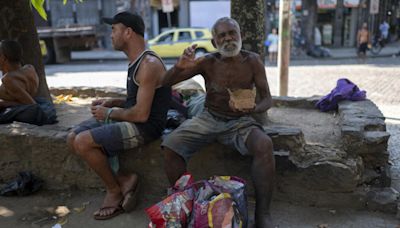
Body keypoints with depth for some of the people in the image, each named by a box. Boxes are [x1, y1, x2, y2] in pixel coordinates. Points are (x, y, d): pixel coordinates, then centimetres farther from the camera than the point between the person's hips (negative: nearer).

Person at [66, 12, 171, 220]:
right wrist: (111, 103, 7)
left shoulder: (148, 64, -19)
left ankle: (114, 188, 2)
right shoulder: (135, 61, 12)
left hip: (145, 126, -10)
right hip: (129, 120, 10)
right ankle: (122, 179, -1)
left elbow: (141, 114, -24)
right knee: (73, 139, 0)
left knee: (83, 142, -21)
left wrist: (109, 113, -10)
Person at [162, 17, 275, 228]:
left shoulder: (252, 61, -4)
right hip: (208, 118, 1)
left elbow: (267, 99, -2)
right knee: (170, 146, -22)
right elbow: (166, 82, -5)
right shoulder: (208, 62, -4)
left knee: (264, 145, -33)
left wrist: (253, 109, -27)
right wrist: (179, 67, -28)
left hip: (240, 121, -1)